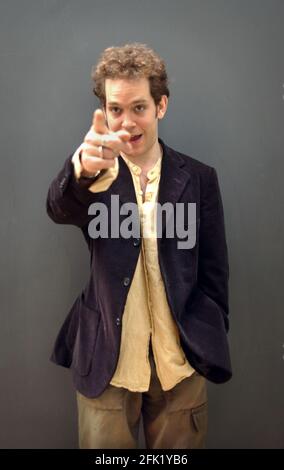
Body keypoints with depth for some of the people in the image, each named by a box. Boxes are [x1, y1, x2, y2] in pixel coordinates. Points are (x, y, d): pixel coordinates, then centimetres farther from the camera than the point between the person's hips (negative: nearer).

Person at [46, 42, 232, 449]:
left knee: (179, 443, 13)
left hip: (180, 363, 1)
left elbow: (213, 273, 3)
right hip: (106, 362, 0)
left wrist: (209, 347, 1)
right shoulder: (95, 174, 0)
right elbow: (59, 209, -23)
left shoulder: (199, 178, 1)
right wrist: (81, 170, -43)